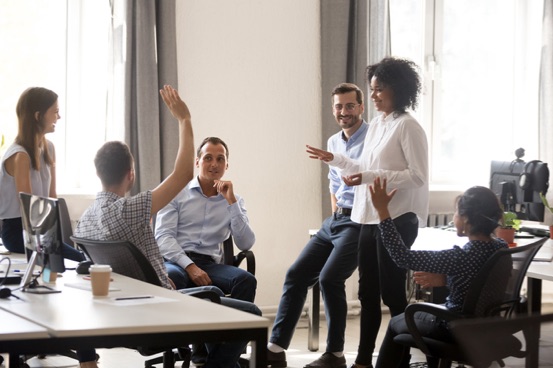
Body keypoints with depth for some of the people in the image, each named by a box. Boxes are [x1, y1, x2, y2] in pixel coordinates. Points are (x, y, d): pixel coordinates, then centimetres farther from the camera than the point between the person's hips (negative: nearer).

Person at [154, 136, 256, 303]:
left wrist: (231, 201, -3)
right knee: (170, 277, -40)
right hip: (176, 261, -2)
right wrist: (190, 266, -18)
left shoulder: (234, 200, 17)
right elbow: (163, 236, -2)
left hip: (209, 264, 3)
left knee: (246, 280, -29)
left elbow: (245, 244, 3)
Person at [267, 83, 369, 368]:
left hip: (360, 222, -8)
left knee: (329, 278, -20)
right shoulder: (333, 142, 16)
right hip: (334, 220, 8)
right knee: (296, 274, -1)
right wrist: (335, 212, 17)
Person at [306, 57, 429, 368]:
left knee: (392, 292, -1)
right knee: (368, 291, 13)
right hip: (371, 217, 9)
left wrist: (369, 177, -23)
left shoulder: (408, 127, -13)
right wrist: (334, 159, 21)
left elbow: (418, 176, -19)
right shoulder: (376, 125, 13)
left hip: (397, 219, -9)